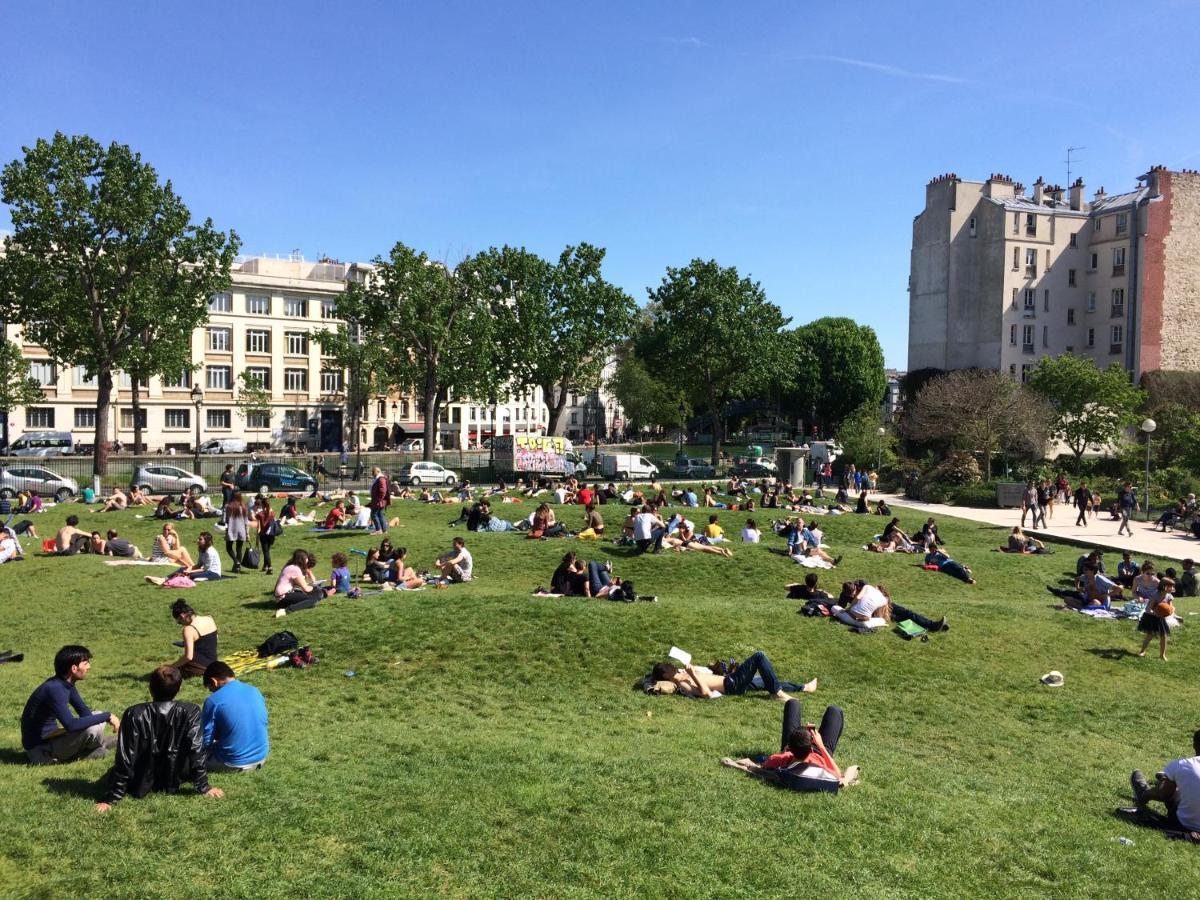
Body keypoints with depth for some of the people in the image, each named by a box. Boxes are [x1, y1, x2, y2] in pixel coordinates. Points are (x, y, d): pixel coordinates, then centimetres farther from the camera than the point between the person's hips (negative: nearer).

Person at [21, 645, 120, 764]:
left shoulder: (67, 685, 3)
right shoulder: (55, 689, -26)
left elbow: (85, 711, 8)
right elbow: (71, 725, -35)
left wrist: (109, 718, -10)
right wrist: (107, 716, -29)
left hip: (50, 736, 9)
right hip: (40, 749, -9)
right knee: (93, 728, -25)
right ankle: (102, 743, 4)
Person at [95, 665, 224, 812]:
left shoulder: (134, 714, -21)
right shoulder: (190, 713, -20)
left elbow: (125, 758, -19)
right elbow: (197, 753, -17)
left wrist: (111, 799, -11)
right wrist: (204, 789, -7)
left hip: (140, 787, 0)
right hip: (173, 784, 0)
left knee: (119, 764, 30)